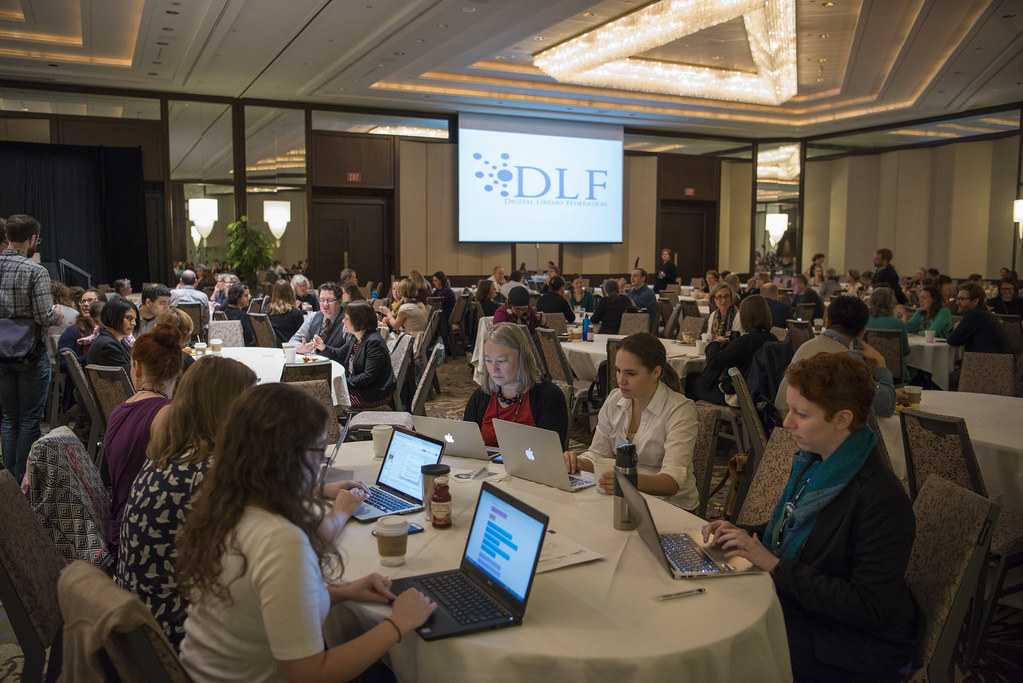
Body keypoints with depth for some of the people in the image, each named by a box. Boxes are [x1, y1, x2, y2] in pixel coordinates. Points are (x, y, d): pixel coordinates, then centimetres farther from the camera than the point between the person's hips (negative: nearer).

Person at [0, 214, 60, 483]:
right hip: (31, 355, -5)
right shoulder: (36, 271, -14)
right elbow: (44, 317, -17)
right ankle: (24, 481, 7)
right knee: (30, 420, 3)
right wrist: (57, 314, 4)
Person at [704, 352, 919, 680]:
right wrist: (742, 534, -3)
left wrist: (776, 566, -24)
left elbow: (871, 610, -25)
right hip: (793, 603, 8)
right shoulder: (811, 462, 2)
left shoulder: (882, 499, -24)